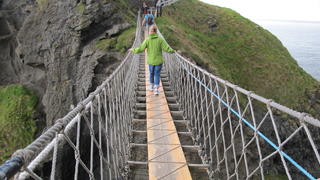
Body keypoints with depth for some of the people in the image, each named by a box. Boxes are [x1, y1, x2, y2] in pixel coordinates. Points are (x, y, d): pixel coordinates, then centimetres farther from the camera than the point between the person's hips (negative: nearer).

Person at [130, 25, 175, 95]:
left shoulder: (147, 40, -12)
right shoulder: (160, 39, -11)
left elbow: (141, 49, -12)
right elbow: (167, 48, -12)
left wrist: (133, 50, 5)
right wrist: (172, 51, 6)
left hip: (151, 61, 1)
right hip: (159, 61, -1)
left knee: (151, 73, 22)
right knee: (157, 75, 9)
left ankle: (152, 86, 37)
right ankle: (156, 89, 2)